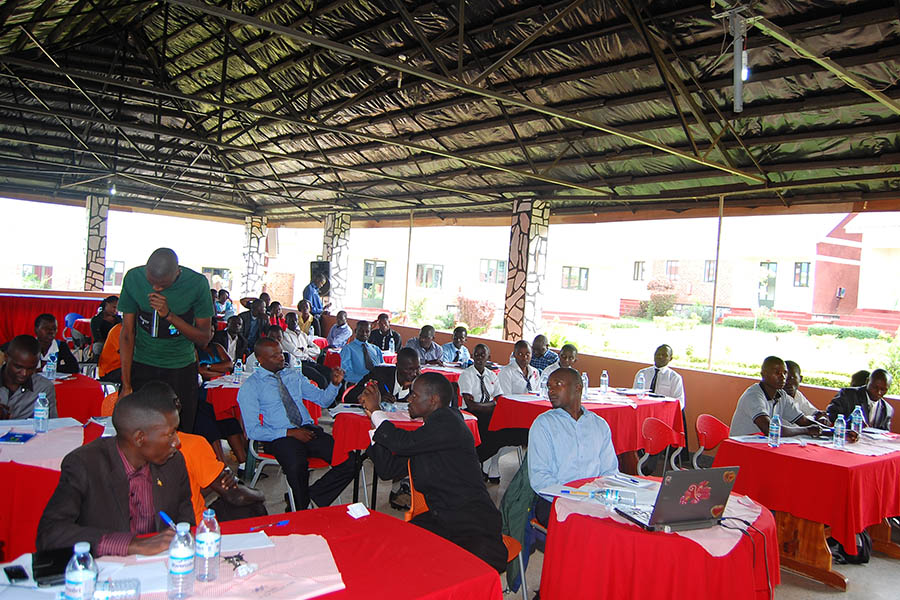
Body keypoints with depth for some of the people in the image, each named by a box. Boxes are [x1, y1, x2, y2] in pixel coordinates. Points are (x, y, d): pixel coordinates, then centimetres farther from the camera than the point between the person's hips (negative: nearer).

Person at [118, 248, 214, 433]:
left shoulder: (197, 283, -14)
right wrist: (126, 385, -8)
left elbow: (204, 338, -10)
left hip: (181, 369, -1)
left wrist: (169, 314, -24)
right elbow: (127, 333, -4)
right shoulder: (133, 277, -9)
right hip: (141, 365, 1)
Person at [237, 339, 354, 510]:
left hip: (309, 430, 4)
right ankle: (303, 510, -9)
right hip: (279, 437, -4)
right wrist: (290, 433, -14)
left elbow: (323, 400, 20)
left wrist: (335, 384, -2)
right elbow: (253, 430, -5)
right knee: (297, 465, -38)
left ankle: (312, 497, 0)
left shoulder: (294, 375, 18)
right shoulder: (249, 388, 3)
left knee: (348, 463, -20)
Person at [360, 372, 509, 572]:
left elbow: (403, 443, -22)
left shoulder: (448, 422, -11)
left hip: (472, 521, -8)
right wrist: (373, 415, 15)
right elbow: (387, 468, 18)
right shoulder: (428, 432, 17)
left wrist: (375, 411, -6)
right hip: (440, 518, 8)